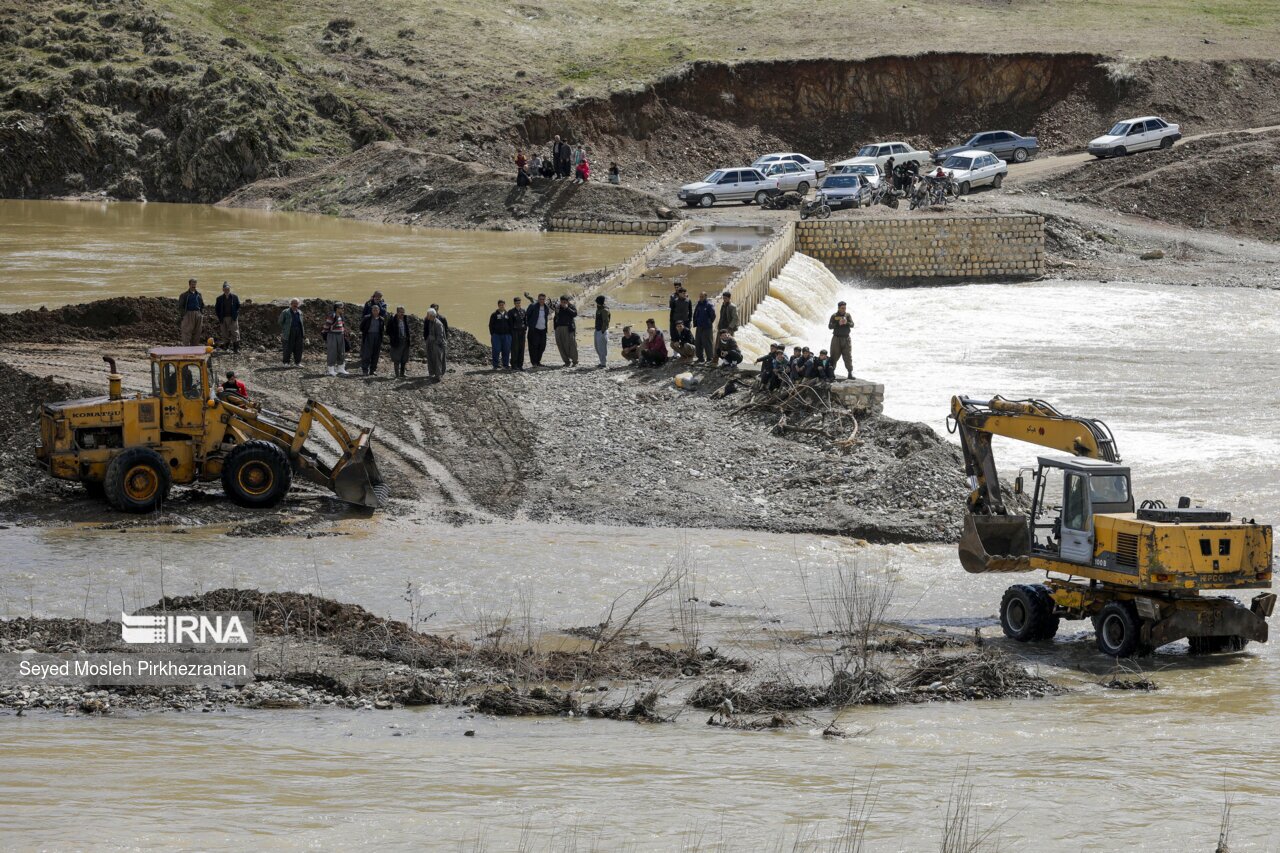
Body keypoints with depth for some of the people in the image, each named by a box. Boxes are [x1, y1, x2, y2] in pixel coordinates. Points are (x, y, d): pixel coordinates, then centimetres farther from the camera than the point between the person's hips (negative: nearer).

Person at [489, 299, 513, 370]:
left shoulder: (508, 314, 10)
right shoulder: (494, 315, 4)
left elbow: (511, 325, 14)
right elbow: (491, 325, 4)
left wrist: (510, 334, 6)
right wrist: (492, 334, -3)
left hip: (506, 335, 2)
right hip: (496, 335, -2)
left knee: (506, 351, 3)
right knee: (496, 351, -3)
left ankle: (506, 365, 11)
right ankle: (495, 366, 3)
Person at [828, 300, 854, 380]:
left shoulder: (847, 315, 6)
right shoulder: (834, 316, 0)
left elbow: (852, 324, -3)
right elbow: (830, 326, -8)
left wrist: (847, 323, -24)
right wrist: (838, 324, -22)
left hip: (846, 339, 1)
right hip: (836, 338, -1)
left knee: (848, 356, -3)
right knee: (834, 356, 3)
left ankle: (850, 373, -2)